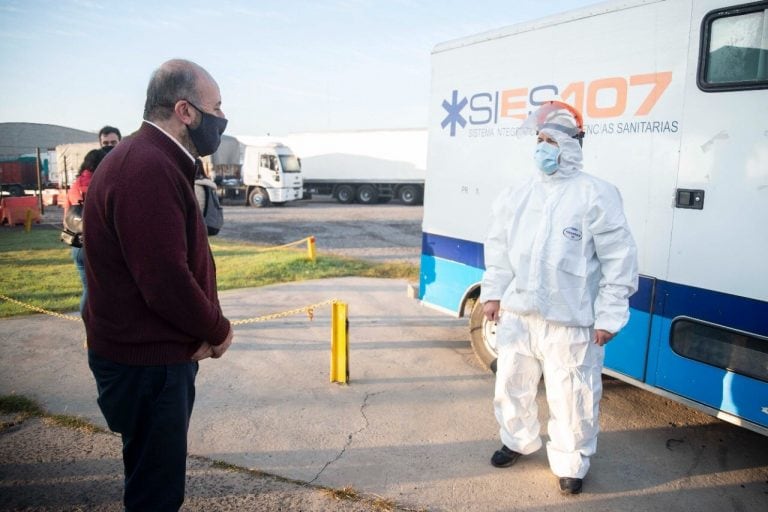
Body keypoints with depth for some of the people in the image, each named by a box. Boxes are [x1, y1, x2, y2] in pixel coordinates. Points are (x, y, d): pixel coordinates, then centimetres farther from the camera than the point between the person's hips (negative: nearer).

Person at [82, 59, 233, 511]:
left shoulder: (153, 161, 10)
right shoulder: (148, 171, -24)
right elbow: (166, 282, -28)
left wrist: (204, 329, -2)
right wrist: (217, 331, -10)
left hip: (152, 354, 10)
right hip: (146, 362, -10)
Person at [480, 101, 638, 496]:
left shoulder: (596, 195, -8)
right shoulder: (516, 196, 8)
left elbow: (619, 259, -8)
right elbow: (498, 248, 16)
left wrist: (609, 315, -9)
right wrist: (493, 293, 10)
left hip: (570, 322, -5)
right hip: (517, 314, 6)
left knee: (571, 397, 5)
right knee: (511, 385, 19)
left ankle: (570, 464, 27)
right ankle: (518, 440, 42)